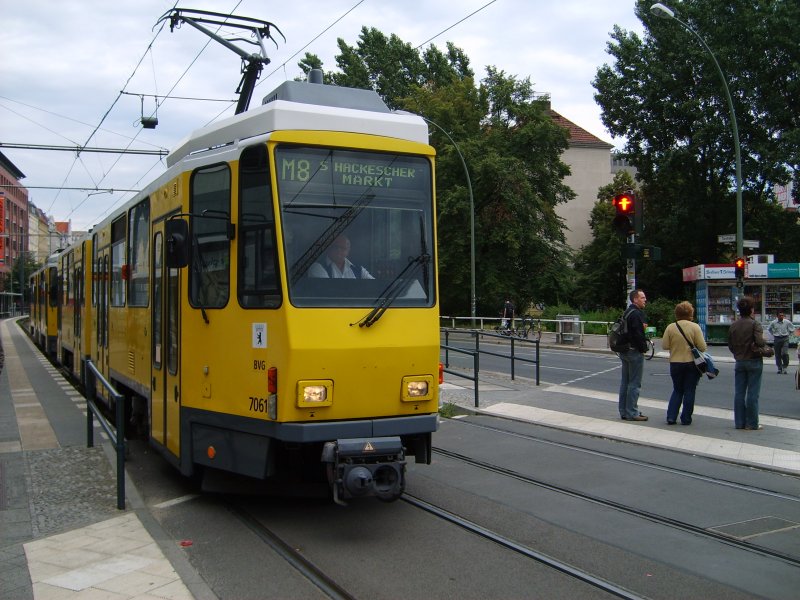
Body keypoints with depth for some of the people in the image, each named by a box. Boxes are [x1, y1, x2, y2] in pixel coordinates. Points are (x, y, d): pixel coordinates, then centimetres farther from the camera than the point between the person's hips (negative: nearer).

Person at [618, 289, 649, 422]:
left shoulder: (628, 312, 15)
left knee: (625, 382, 13)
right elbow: (638, 334, -23)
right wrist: (644, 348, -12)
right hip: (635, 351, -10)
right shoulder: (636, 313, -17)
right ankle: (632, 413, -2)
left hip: (624, 351, 10)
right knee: (634, 383, -5)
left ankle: (623, 411, 19)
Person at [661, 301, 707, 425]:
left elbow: (664, 345, -3)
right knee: (689, 391, 7)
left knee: (677, 391, 14)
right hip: (692, 363, -2)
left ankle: (671, 417, 6)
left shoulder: (670, 327, -4)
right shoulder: (695, 327, -8)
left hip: (675, 363, 2)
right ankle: (686, 419, 8)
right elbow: (702, 347, -10)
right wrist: (692, 346, 11)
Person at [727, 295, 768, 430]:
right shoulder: (754, 324, -12)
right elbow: (760, 342, -23)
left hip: (739, 362, 4)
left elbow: (730, 345, 7)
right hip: (754, 361, -4)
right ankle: (752, 423, 4)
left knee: (739, 393, 8)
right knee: (752, 394, 1)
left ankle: (739, 423, 11)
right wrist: (765, 347, -2)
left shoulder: (733, 325, 4)